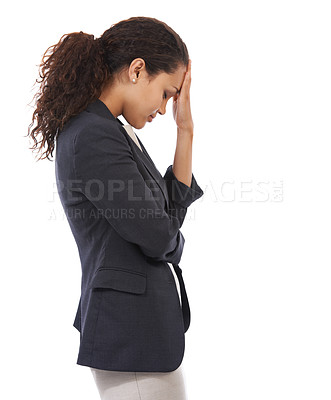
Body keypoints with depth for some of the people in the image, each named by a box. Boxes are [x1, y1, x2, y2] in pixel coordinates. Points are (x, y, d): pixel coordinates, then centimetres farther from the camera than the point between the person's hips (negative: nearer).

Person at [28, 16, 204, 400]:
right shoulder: (94, 138, -20)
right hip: (132, 334, -10)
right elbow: (158, 237, -19)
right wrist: (174, 241, 4)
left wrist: (185, 131, 4)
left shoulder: (114, 131, 11)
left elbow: (173, 206, 10)